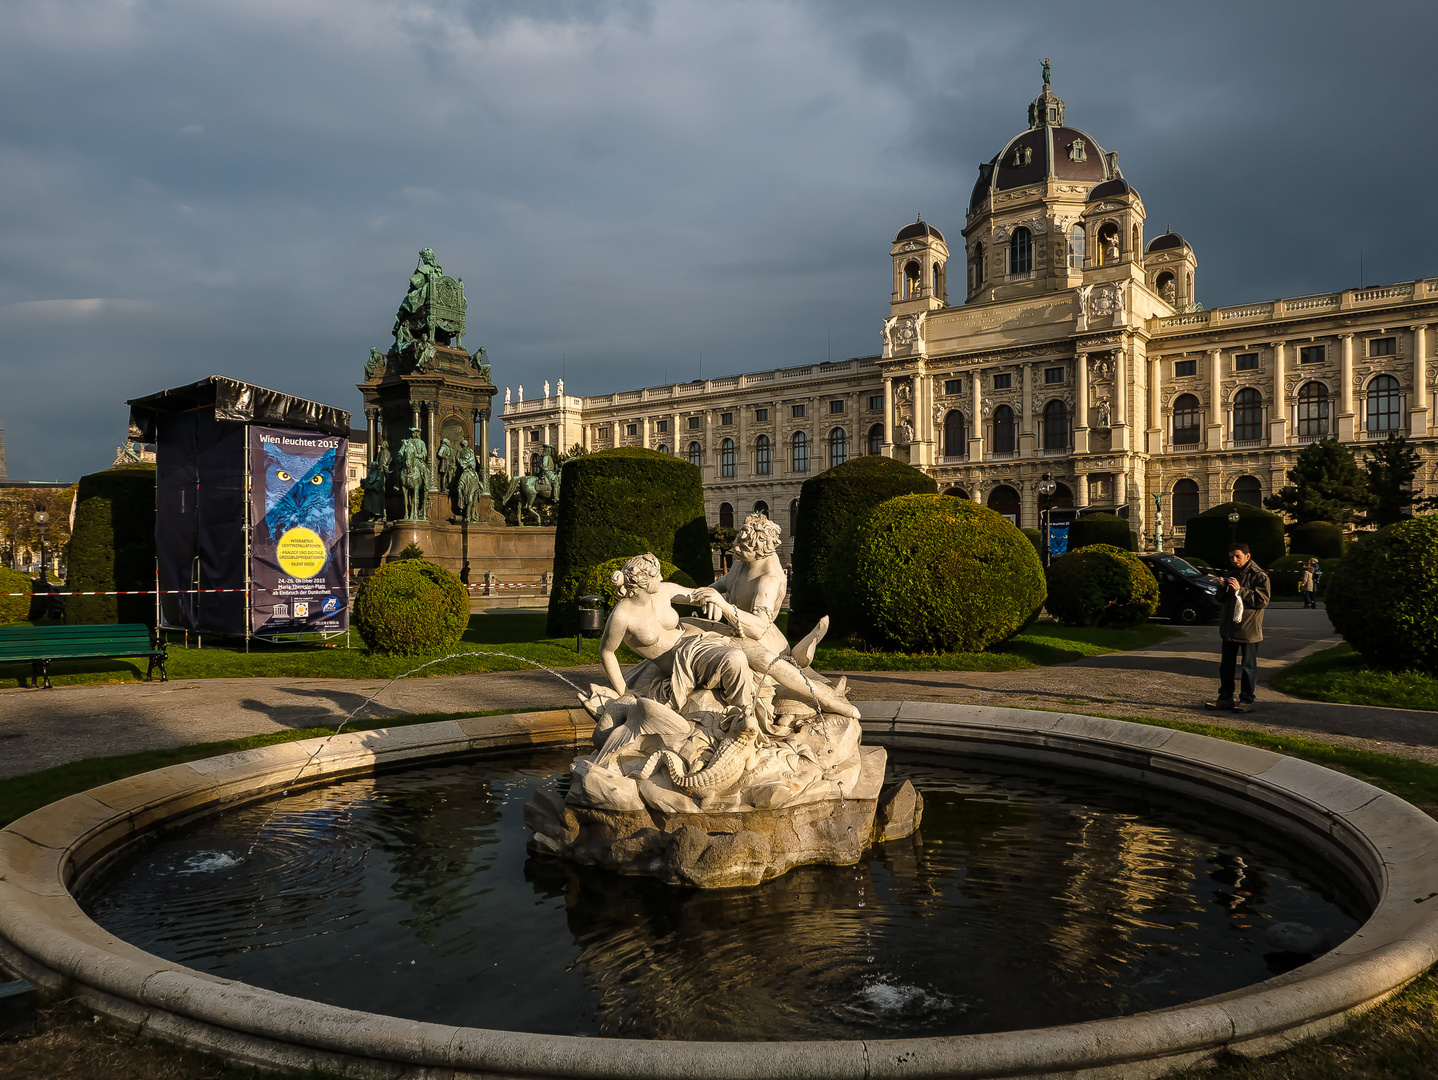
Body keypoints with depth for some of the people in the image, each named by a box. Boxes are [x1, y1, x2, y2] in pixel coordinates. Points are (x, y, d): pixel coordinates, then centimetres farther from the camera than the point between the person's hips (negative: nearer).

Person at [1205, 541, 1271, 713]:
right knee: (1226, 665, 12)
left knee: (1249, 667, 2)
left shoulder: (1259, 576, -7)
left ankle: (1247, 701, 8)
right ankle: (1225, 698, 20)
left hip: (1249, 630, -7)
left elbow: (1262, 601, -16)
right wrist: (1222, 588, 0)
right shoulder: (1230, 574, 14)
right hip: (1229, 628, 7)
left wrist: (1240, 590, -20)